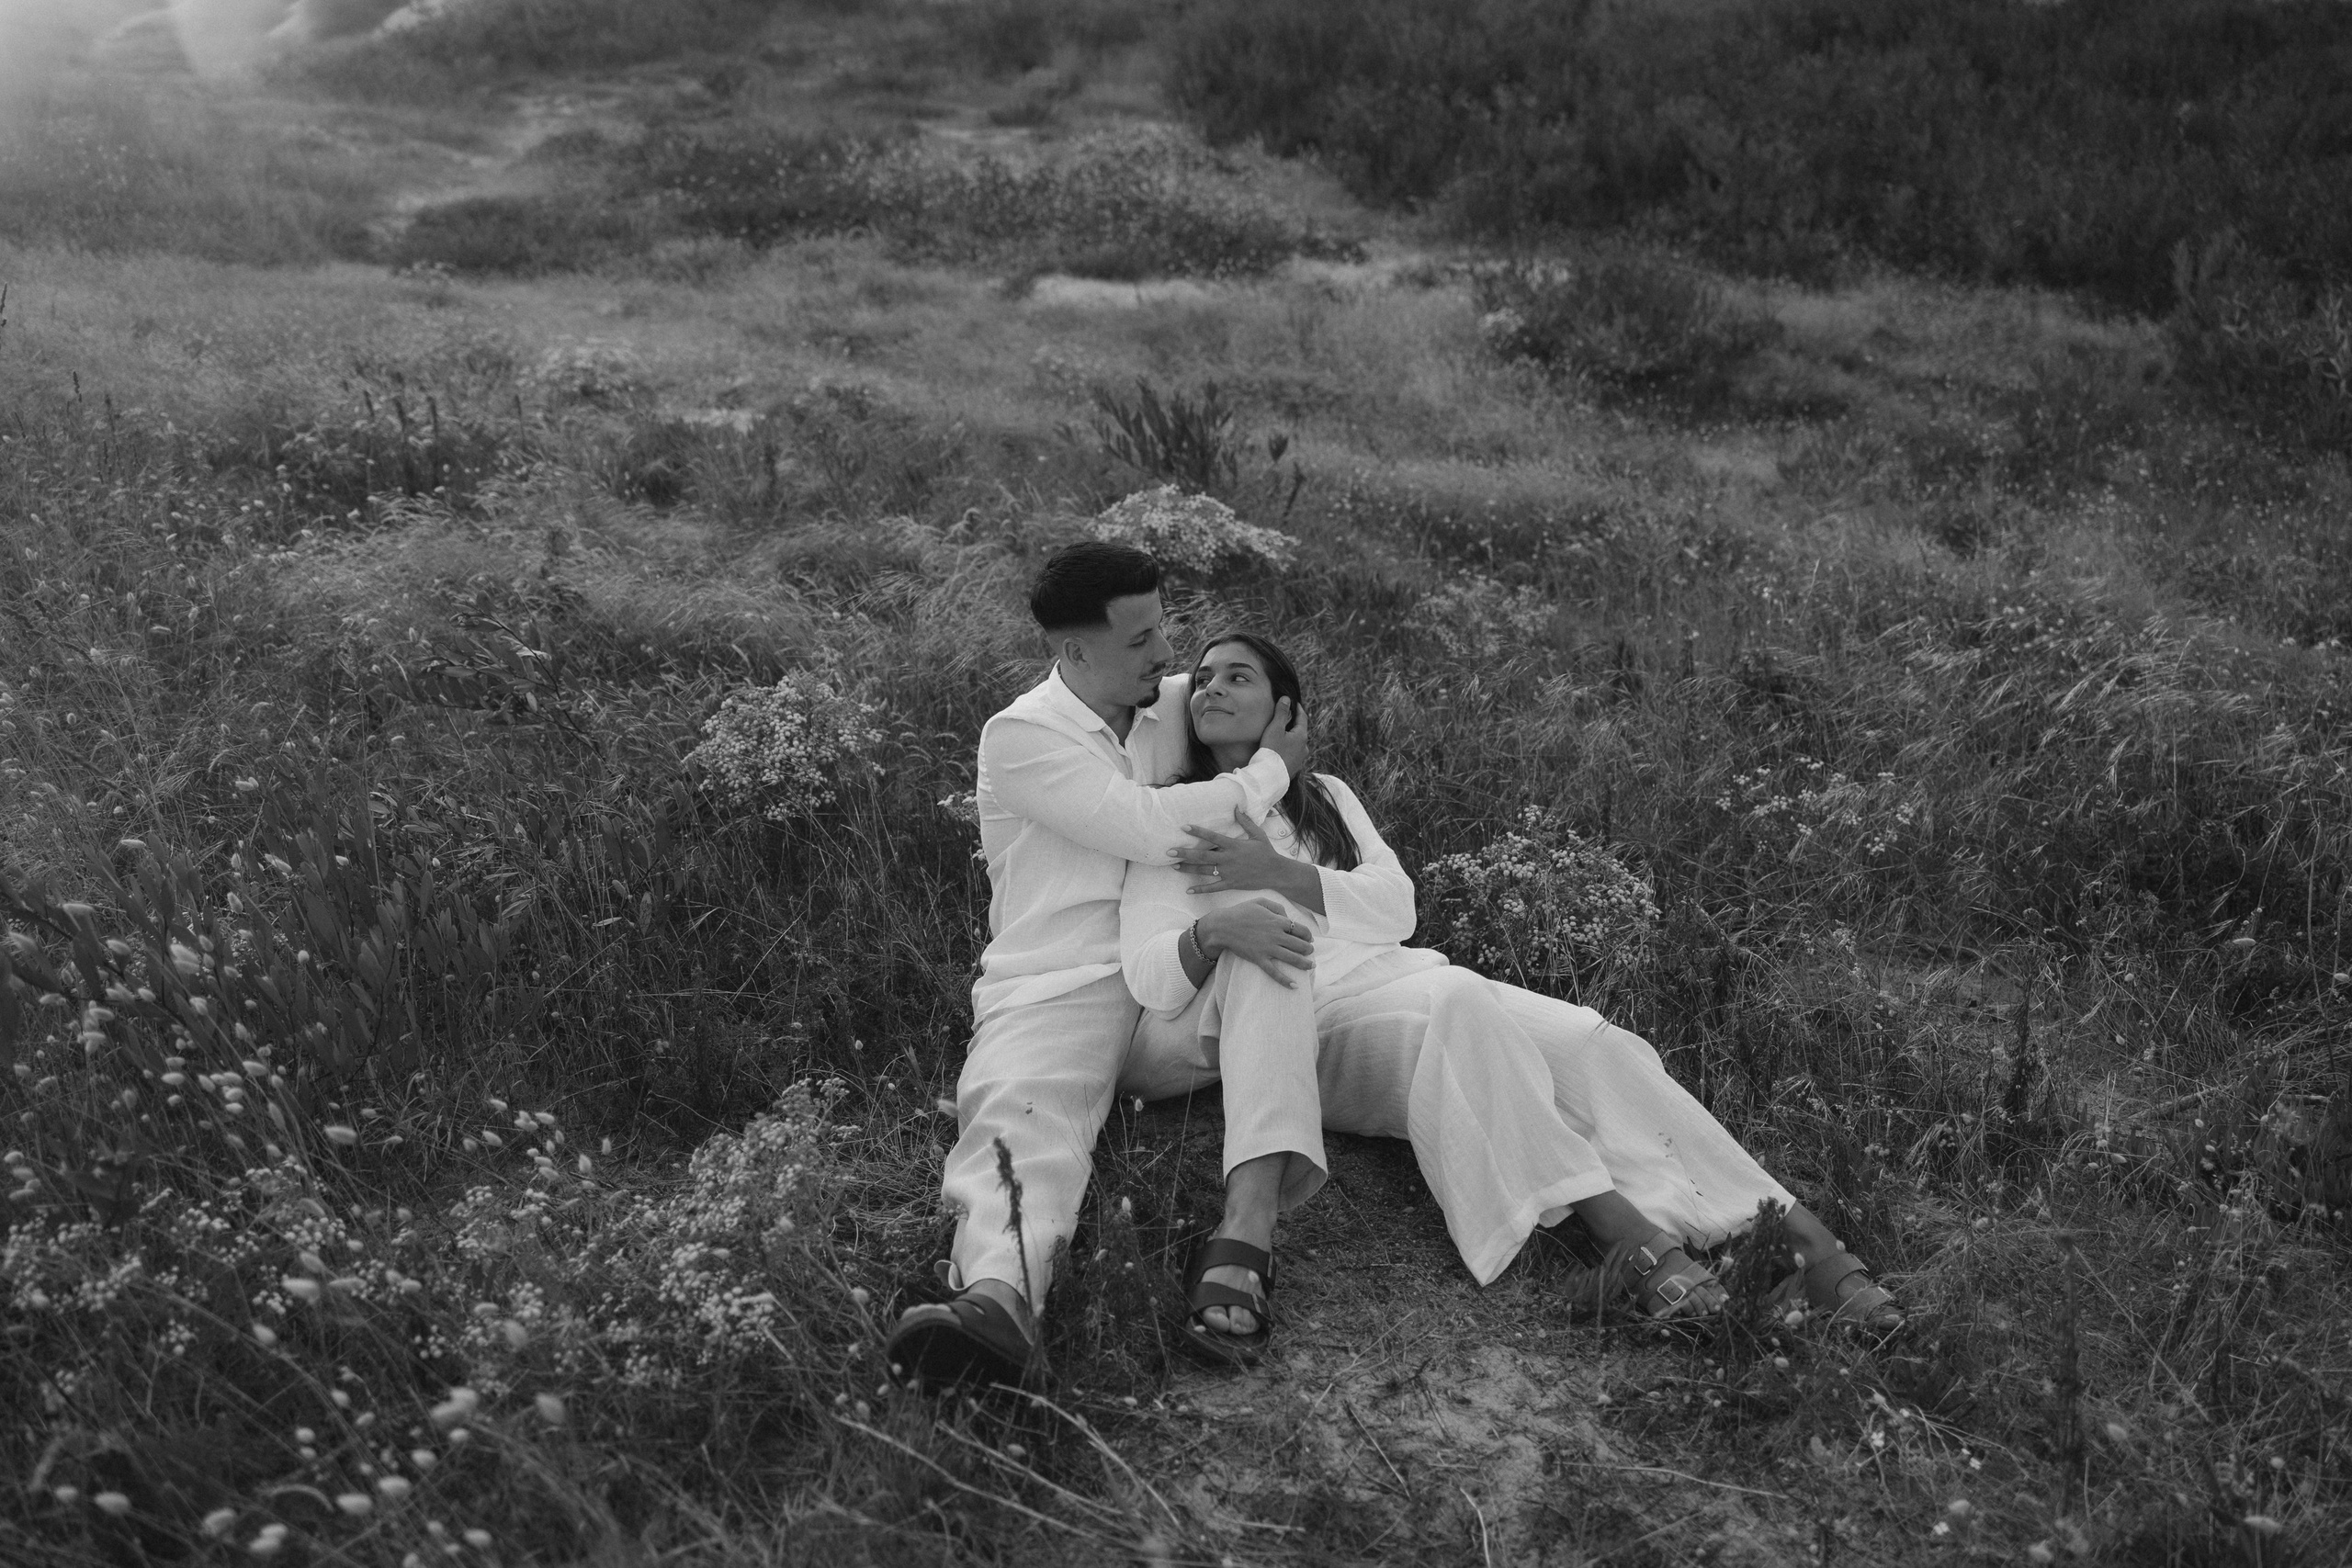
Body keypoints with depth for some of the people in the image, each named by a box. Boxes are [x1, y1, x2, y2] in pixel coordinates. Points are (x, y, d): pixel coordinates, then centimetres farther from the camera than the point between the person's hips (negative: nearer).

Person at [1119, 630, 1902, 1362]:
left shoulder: (1325, 796, 23)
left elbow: (1394, 906, 6)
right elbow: (1147, 977, -3)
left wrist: (1276, 872, -8)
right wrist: (1211, 928, -26)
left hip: (1393, 973, 4)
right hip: (1297, 1020, -4)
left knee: (1588, 1044, -20)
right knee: (1455, 1005, -35)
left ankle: (1799, 1238, -26)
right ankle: (1625, 1229, -42)